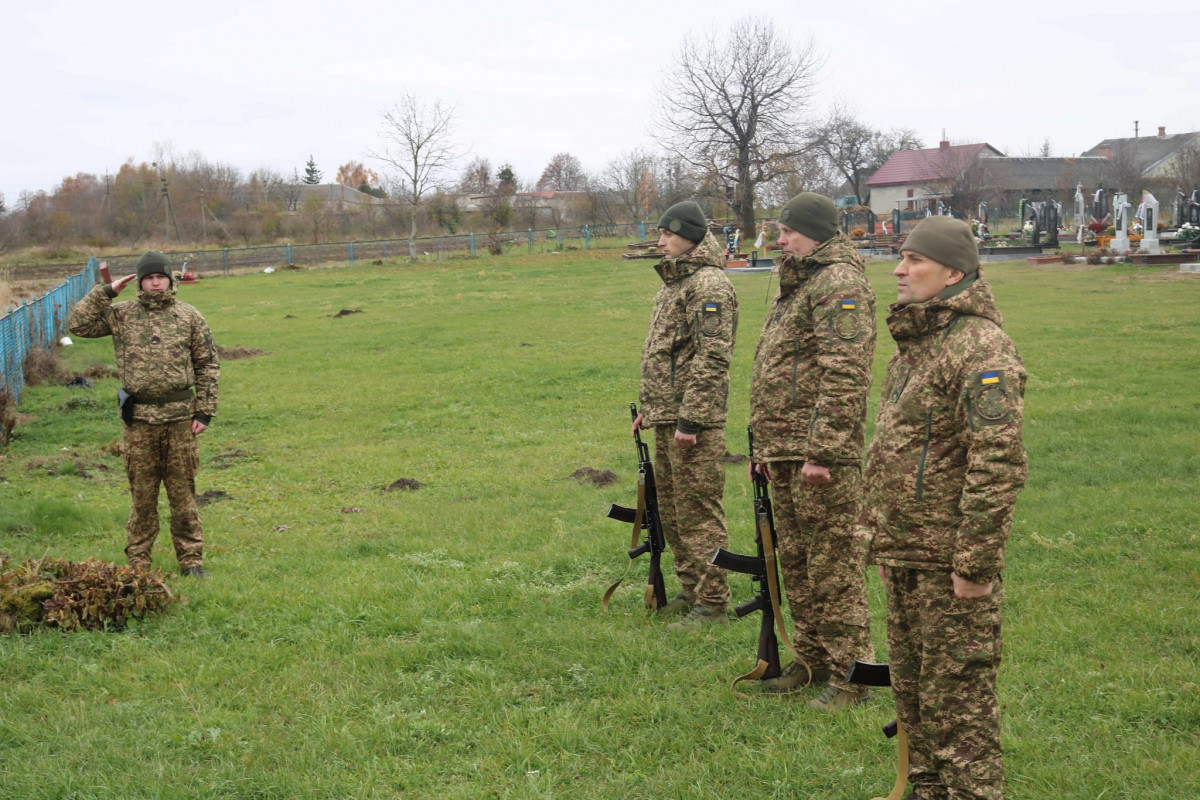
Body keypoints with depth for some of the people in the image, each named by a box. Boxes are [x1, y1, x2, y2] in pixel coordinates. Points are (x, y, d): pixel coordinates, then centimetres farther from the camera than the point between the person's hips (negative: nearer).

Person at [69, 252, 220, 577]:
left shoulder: (188, 316, 4)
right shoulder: (121, 315, 5)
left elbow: (207, 365, 5)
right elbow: (78, 324, -1)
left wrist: (204, 411, -1)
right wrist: (106, 292, -4)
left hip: (180, 416, 0)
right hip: (139, 419, 0)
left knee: (183, 492, 5)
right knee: (142, 493, 7)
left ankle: (191, 558, 14)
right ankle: (138, 560, 18)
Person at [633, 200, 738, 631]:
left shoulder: (709, 285, -14)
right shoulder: (673, 282, 18)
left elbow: (711, 358, -20)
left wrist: (690, 419, -23)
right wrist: (647, 406, 21)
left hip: (693, 420, -10)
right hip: (665, 417, 10)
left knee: (698, 512, -6)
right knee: (672, 510, 16)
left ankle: (712, 603, 1)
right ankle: (691, 591, 27)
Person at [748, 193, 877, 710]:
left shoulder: (839, 285, -13)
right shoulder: (796, 287, 20)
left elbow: (844, 376, -21)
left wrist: (821, 452, -24)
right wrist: (765, 443, 23)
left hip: (821, 454, -10)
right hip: (785, 451, 10)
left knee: (833, 561, -5)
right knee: (795, 560, 16)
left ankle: (850, 672, 3)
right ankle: (812, 660, 27)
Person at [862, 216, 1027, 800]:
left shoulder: (981, 349, -17)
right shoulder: (913, 344, 15)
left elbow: (998, 466, -23)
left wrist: (974, 565, -24)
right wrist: (877, 520, 20)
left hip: (949, 561, -10)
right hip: (903, 554, 10)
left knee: (957, 693, -2)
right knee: (911, 685, 19)